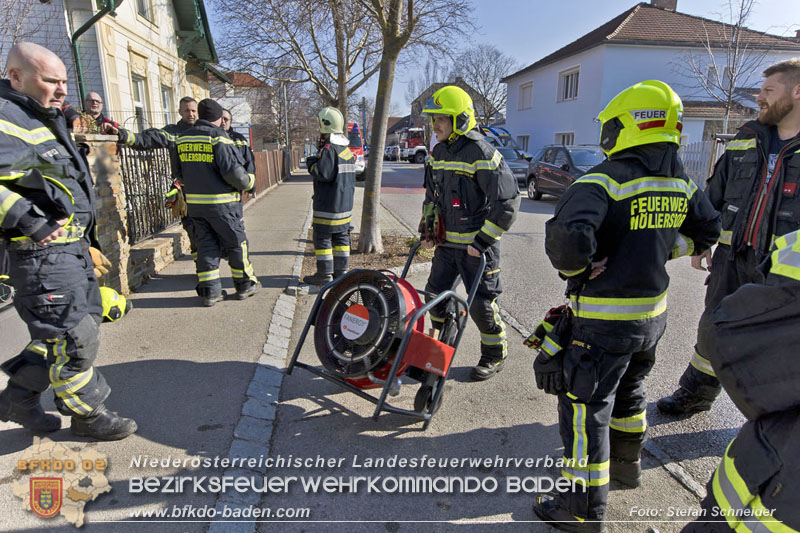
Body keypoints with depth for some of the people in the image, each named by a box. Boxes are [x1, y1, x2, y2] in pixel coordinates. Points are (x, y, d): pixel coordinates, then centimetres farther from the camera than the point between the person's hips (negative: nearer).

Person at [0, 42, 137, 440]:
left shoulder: (46, 122, 19)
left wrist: (88, 244, 24)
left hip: (74, 249, 10)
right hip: (42, 254, -10)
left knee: (67, 332, 19)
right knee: (75, 339, -1)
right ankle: (86, 414, 16)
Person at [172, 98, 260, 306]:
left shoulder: (182, 139, 8)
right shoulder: (218, 137, -12)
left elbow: (178, 172, 14)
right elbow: (232, 171, -18)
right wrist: (249, 182, 0)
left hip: (194, 203, 6)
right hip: (222, 203, -6)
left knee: (205, 246, 12)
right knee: (235, 244, 8)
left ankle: (209, 291, 13)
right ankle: (245, 285, 19)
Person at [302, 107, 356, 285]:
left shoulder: (328, 149, -16)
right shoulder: (347, 150, 13)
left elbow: (323, 174, -23)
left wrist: (311, 163, -7)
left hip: (327, 205, -9)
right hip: (346, 203, 9)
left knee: (322, 237, 0)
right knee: (341, 236, 13)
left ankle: (325, 274, 5)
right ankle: (341, 270, 19)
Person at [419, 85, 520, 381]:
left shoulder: (482, 154, -18)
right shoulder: (438, 152, 8)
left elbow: (507, 202, -19)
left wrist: (482, 241, -19)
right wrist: (427, 225, 12)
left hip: (477, 245, -7)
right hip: (446, 242, 8)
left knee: (481, 304, 2)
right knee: (435, 294, 13)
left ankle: (495, 355, 24)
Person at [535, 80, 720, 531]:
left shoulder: (604, 181, -20)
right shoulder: (681, 183, 5)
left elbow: (567, 239, -35)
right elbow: (707, 233, 19)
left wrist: (575, 270, -14)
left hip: (604, 319, -8)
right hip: (654, 312, 8)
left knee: (585, 409, 5)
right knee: (628, 390, 28)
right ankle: (627, 463, 49)